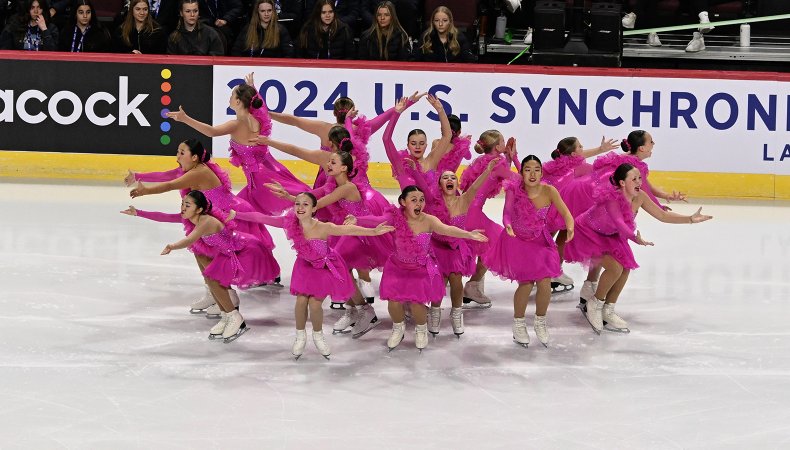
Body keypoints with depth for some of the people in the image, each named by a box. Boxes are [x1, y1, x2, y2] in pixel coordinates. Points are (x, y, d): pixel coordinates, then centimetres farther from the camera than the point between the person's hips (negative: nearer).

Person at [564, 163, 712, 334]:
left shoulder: (639, 197, -14)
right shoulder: (611, 198, -35)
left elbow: (663, 215, -9)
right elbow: (619, 222, -49)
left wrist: (691, 219, -17)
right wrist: (635, 238, -65)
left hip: (609, 234, 8)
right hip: (588, 232, -8)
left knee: (625, 269, 0)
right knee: (615, 267, -21)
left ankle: (607, 312, 17)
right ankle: (594, 305, 2)